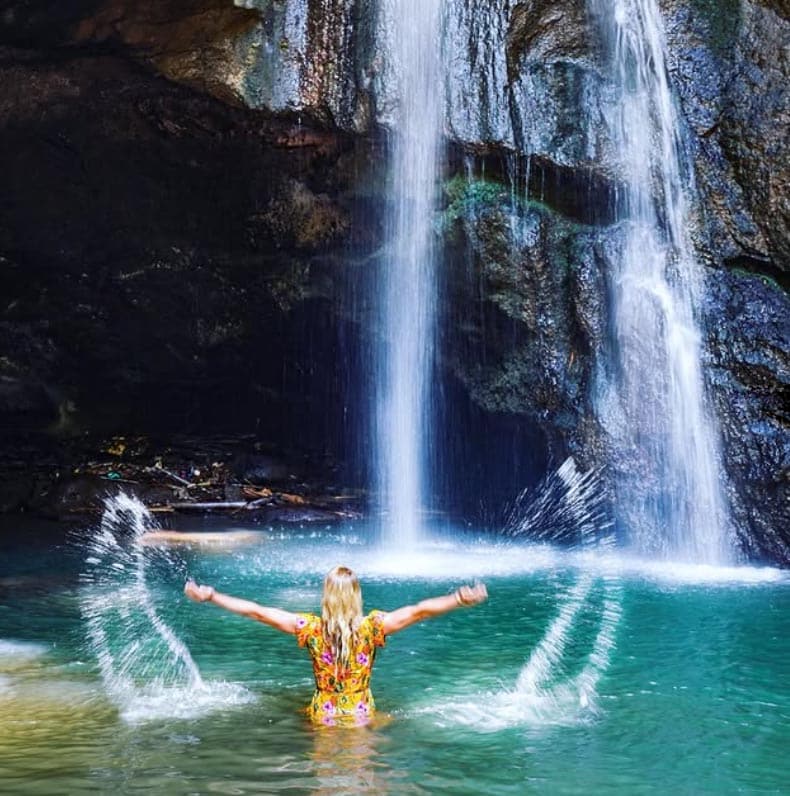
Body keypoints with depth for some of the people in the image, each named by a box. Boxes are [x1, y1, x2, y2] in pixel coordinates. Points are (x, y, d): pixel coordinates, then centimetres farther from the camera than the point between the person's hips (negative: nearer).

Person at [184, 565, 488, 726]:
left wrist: (210, 596, -10)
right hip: (362, 716, -1)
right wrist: (460, 599, -27)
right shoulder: (371, 627, -18)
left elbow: (256, 611, -15)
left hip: (322, 717, 1)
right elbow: (419, 610, -26)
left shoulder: (311, 628, -16)